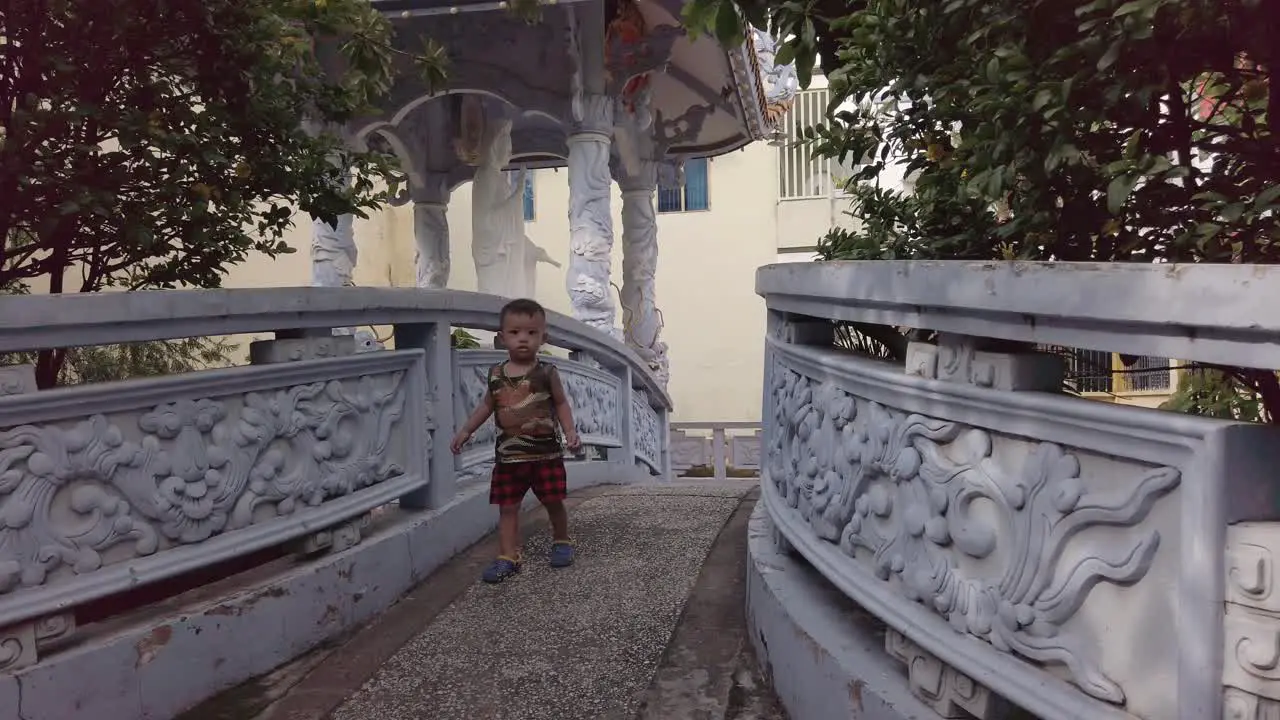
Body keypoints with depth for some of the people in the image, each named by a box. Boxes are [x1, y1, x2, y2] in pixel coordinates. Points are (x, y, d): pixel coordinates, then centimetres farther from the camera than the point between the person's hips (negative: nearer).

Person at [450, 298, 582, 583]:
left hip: (545, 452, -2)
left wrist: (570, 432, -12)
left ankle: (562, 542, 32)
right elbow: (487, 405, 14)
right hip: (508, 455, 3)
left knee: (553, 501, 8)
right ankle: (509, 557, 9)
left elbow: (561, 404, 0)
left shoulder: (546, 372, -6)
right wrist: (465, 431, 11)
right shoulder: (496, 374, 2)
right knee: (507, 506, 3)